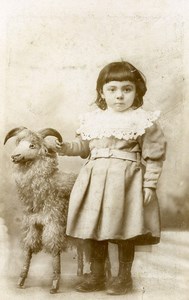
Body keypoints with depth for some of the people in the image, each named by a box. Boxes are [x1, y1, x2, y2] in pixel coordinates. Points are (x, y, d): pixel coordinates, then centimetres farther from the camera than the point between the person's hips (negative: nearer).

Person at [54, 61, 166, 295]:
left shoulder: (143, 121, -6)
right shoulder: (93, 119, 8)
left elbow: (153, 156, -5)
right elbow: (84, 146, 17)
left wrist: (149, 184, -9)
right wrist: (68, 148, -1)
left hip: (126, 180, -5)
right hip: (95, 179, 5)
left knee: (124, 229, 3)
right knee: (95, 226, 11)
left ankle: (124, 276, 23)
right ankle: (96, 276, 27)